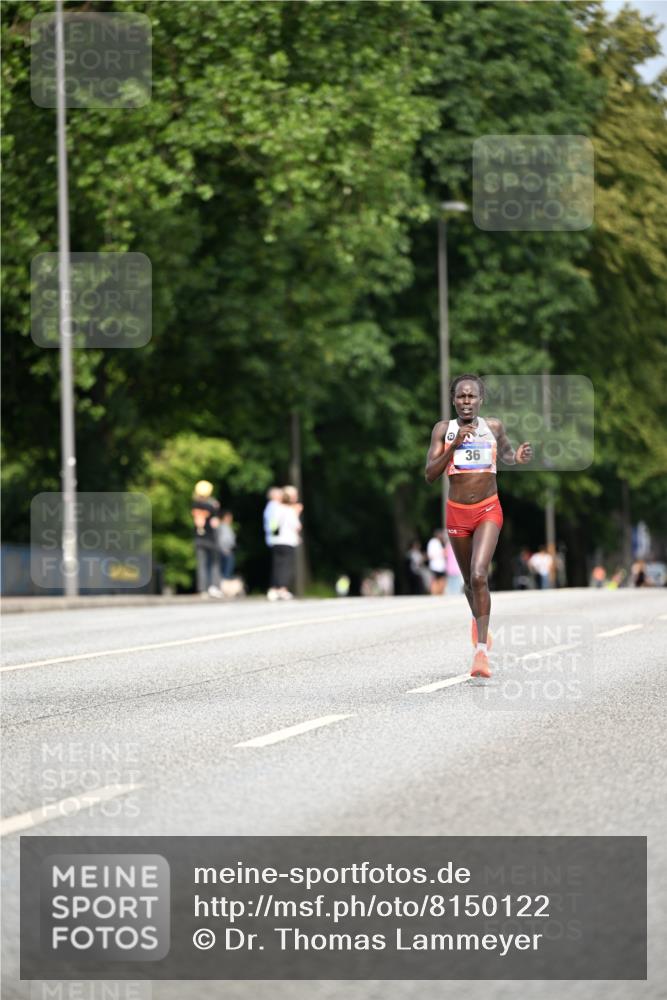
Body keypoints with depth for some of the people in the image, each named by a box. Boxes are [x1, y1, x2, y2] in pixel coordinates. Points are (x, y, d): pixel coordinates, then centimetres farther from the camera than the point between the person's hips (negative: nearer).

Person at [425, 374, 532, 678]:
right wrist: (454, 445, -20)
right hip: (457, 512, 2)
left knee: (479, 575, -21)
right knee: (469, 580, 15)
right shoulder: (443, 429, -2)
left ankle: (481, 652, -23)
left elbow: (505, 454, 21)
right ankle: (479, 621, 49)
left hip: (488, 510, -2)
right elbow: (430, 474, -8)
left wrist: (517, 458, -3)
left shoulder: (493, 426, 1)